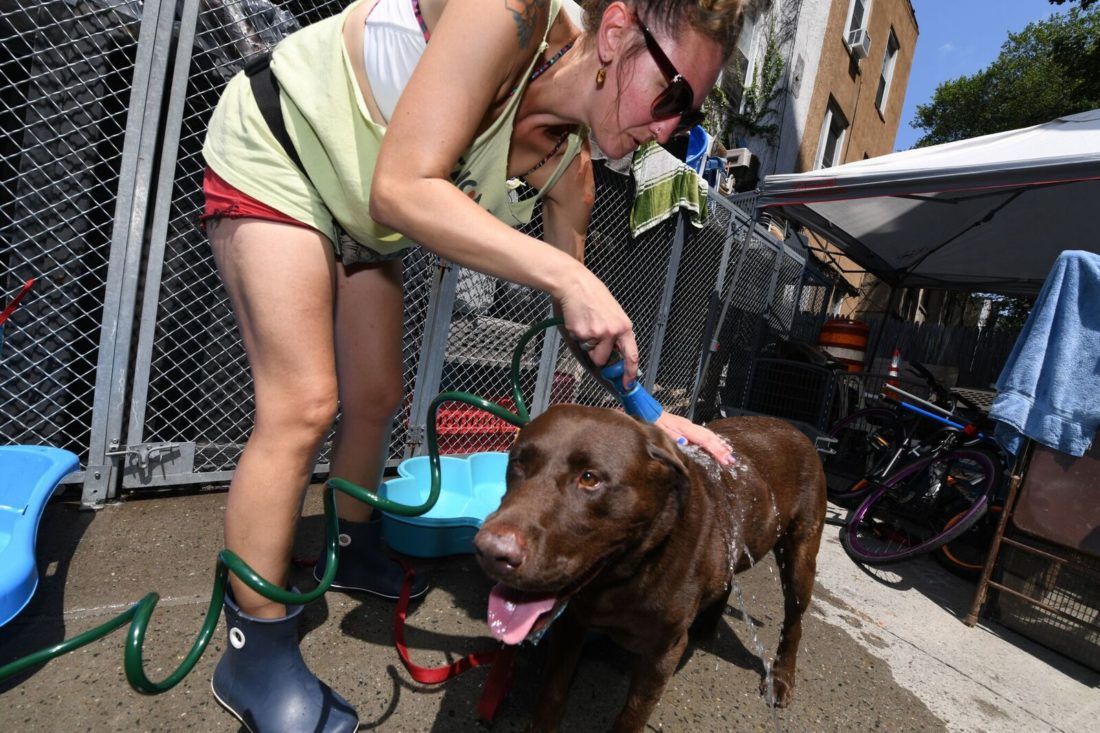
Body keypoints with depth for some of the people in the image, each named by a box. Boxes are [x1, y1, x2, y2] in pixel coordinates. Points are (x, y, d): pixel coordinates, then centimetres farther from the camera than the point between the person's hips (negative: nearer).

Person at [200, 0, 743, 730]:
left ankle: (352, 549, 35)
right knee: (304, 406, -16)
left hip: (361, 216, 6)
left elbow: (578, 309, -2)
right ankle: (255, 656, 3)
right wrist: (565, 274, -40)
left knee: (376, 399, 8)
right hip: (275, 152, -6)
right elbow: (402, 190, -37)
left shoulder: (567, 168, -12)